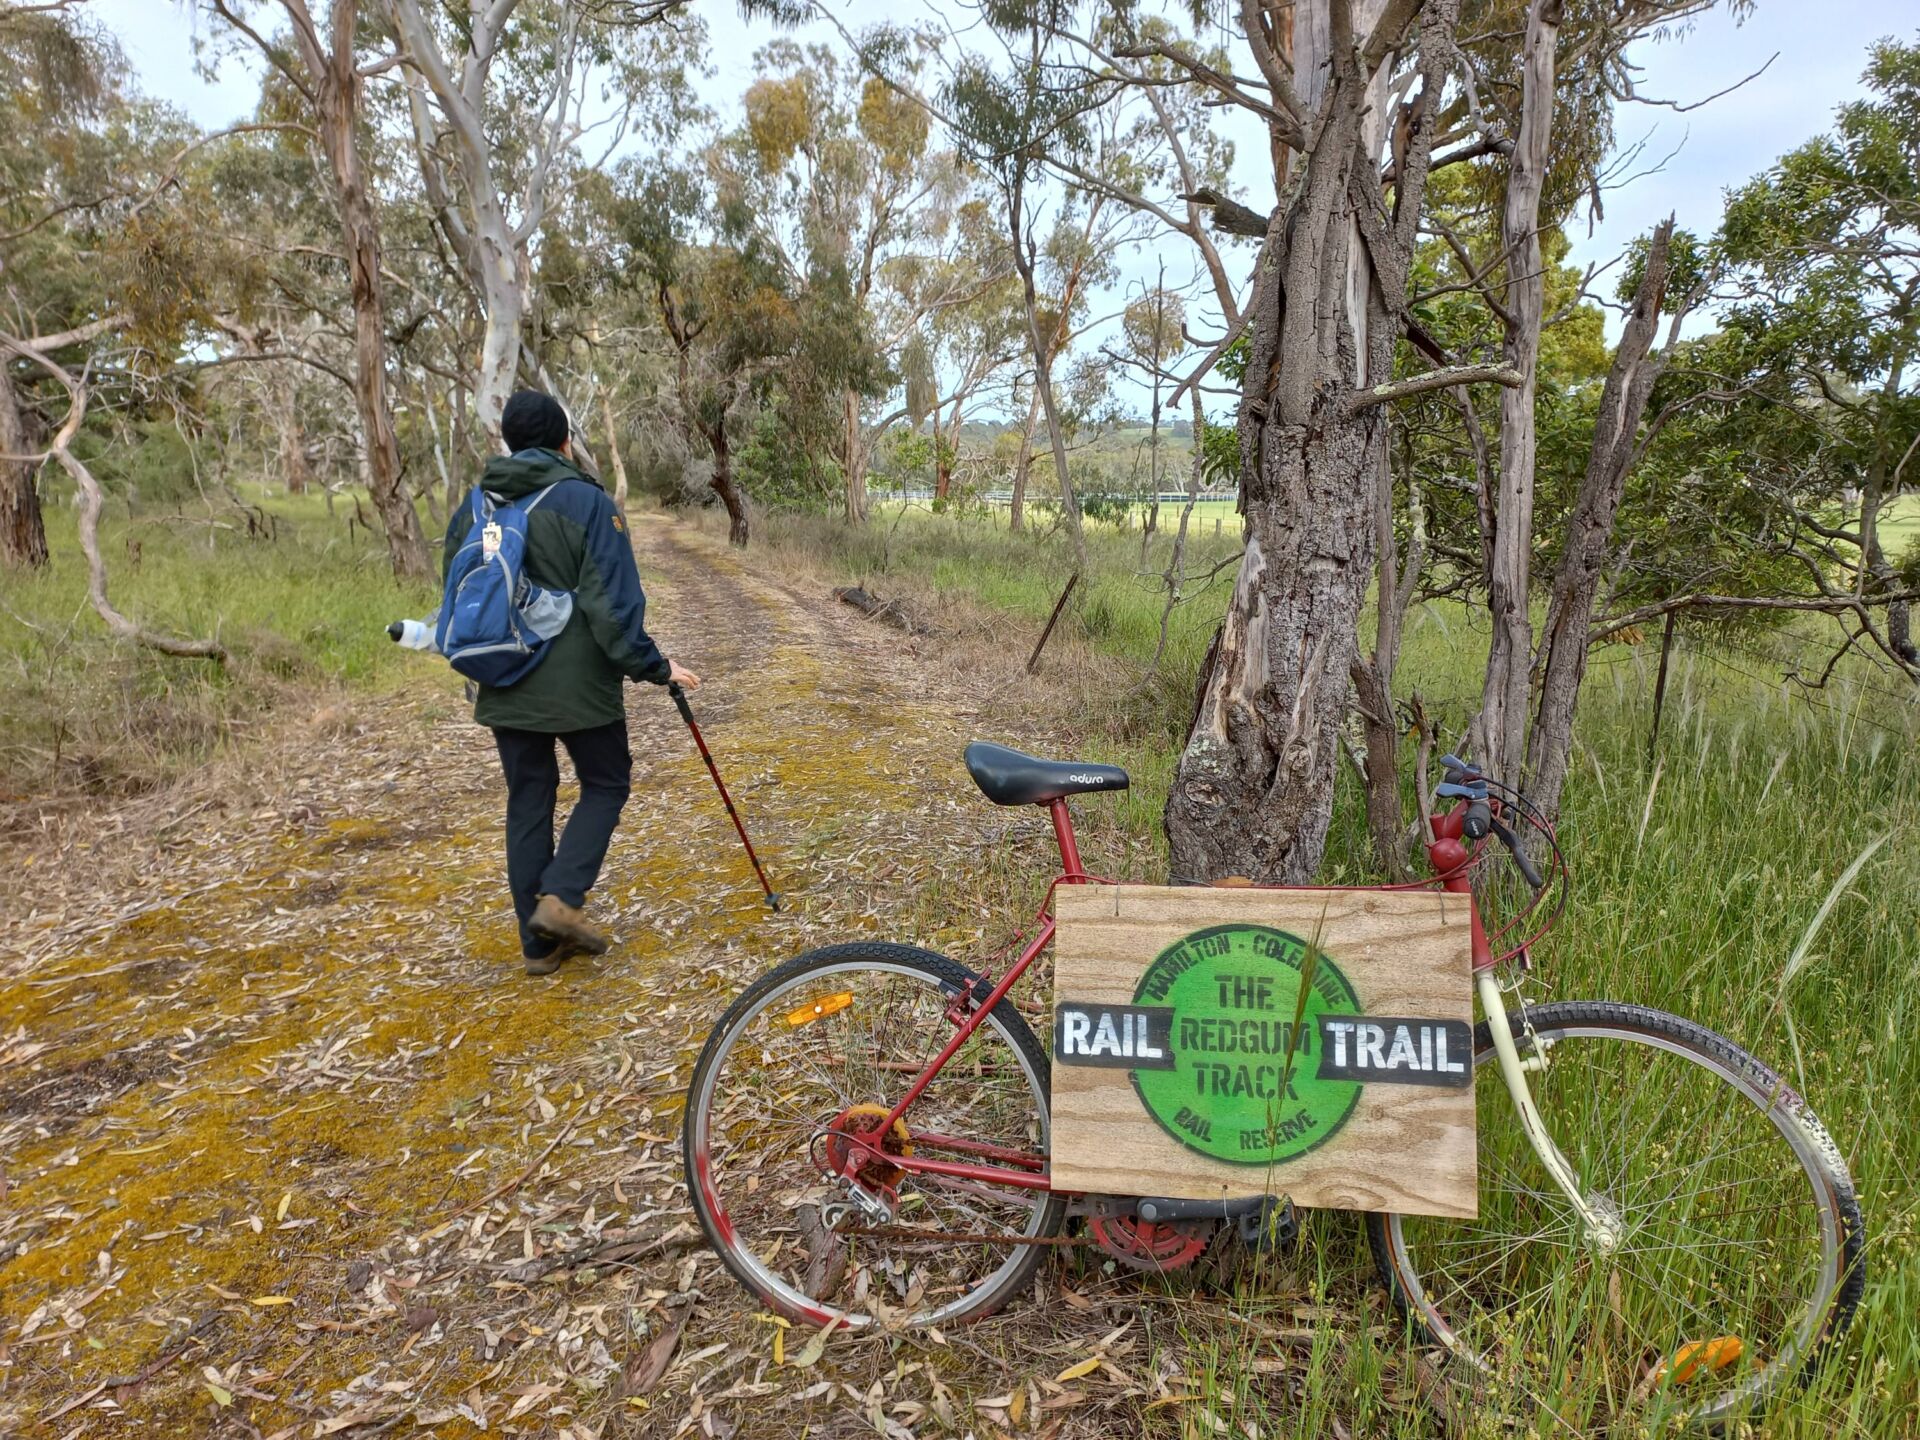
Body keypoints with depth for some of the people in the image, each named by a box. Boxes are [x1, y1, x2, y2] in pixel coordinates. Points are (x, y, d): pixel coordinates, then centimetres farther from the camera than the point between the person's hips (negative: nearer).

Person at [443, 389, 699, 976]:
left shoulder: (473, 506, 8)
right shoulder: (586, 501, -10)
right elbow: (613, 603, -16)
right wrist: (653, 667, -8)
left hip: (503, 689, 5)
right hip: (578, 685, -5)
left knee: (527, 801, 12)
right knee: (606, 784, 14)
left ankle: (540, 940, 16)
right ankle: (561, 897, -3)